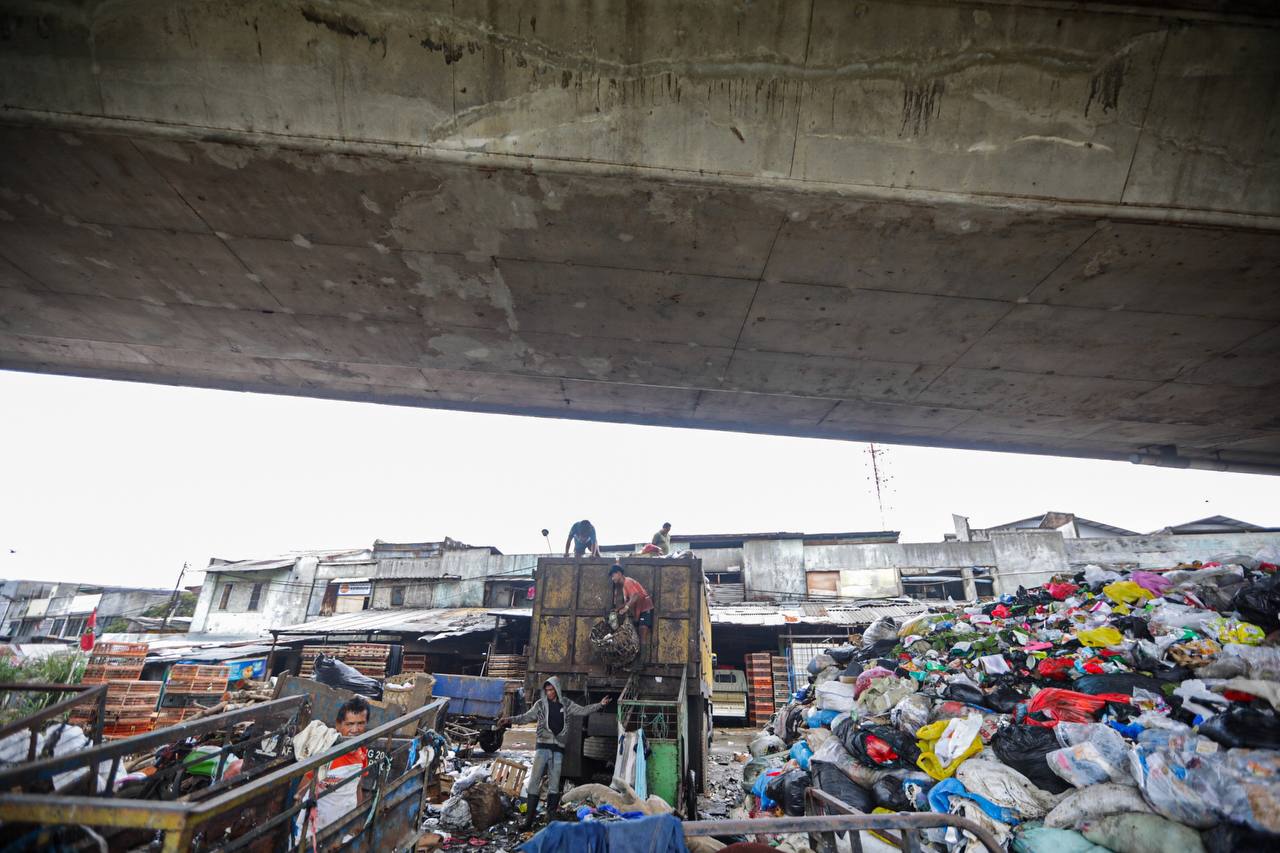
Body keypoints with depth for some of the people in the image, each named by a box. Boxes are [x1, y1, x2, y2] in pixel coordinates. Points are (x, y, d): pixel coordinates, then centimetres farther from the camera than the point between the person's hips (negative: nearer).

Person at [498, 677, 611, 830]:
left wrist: (600, 704, -7)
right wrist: (510, 720, -15)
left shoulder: (566, 704, 4)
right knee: (534, 783, -5)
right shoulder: (540, 704, 2)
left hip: (558, 749, 1)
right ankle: (528, 820, 1)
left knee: (554, 786, 6)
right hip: (543, 747, -1)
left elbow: (583, 710, 5)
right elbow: (527, 717, 0)